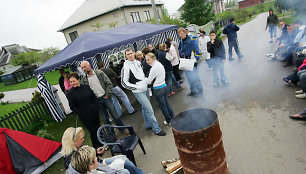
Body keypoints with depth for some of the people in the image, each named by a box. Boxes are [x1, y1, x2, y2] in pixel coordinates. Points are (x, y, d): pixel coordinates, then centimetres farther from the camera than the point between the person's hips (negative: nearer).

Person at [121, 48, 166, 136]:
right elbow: (124, 83, -15)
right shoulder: (126, 67, -15)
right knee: (149, 110, -7)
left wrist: (146, 81, 9)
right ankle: (156, 129, 4)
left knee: (145, 108, 19)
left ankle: (148, 125, 35)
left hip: (145, 89, 7)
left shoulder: (138, 62, 7)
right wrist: (137, 87, -19)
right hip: (138, 92, -7)